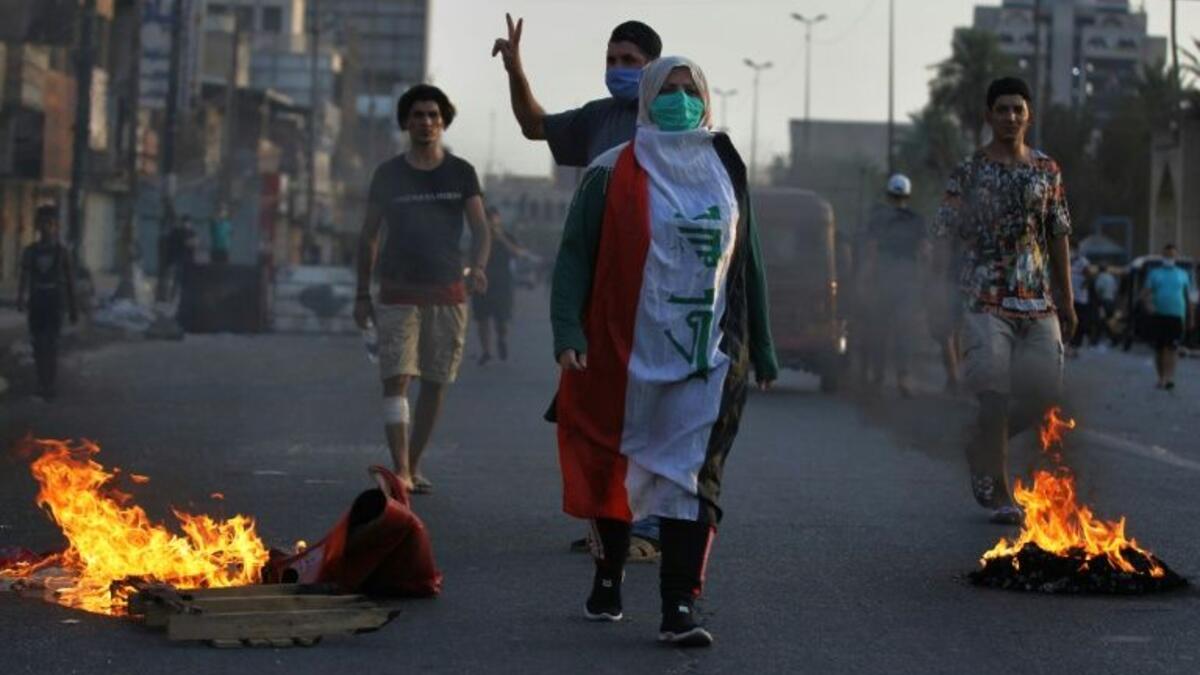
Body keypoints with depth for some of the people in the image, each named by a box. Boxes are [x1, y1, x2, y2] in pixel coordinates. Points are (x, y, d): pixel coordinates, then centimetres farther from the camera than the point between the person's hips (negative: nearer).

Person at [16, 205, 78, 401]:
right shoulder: (30, 251, 5)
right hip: (36, 303, 2)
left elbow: (69, 281, 5)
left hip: (55, 303, -2)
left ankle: (51, 386, -9)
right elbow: (23, 278, -1)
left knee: (51, 345, -10)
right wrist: (20, 299, -19)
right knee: (38, 346, 5)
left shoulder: (62, 252, 1)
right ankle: (42, 383, 15)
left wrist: (73, 308, 5)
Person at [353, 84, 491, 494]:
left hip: (448, 292, 2)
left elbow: (480, 229, -1)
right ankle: (400, 470, -17)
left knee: (436, 383, 5)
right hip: (398, 293, -1)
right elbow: (369, 235, 9)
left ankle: (414, 465, 17)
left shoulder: (461, 173, 5)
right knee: (396, 378, -13)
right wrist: (362, 294, 5)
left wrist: (477, 267, -22)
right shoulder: (388, 174, 4)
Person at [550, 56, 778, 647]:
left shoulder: (726, 173, 11)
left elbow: (747, 263, 17)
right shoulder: (612, 174, -1)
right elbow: (575, 255, -5)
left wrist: (761, 349, 18)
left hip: (706, 356, 2)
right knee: (612, 470, 11)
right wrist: (568, 332, -18)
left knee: (693, 478, -8)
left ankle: (679, 609, -9)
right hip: (626, 352, -2)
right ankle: (608, 578, 34)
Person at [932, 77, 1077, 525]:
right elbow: (947, 238, -1)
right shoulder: (969, 172, -1)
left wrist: (1067, 301, 12)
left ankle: (982, 448, 27)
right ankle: (998, 492, 0)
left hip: (1038, 302, 4)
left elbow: (1058, 237, 14)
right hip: (986, 301, -4)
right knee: (995, 395, -9)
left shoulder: (1047, 170, 10)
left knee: (1045, 392, 1)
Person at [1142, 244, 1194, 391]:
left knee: (1172, 348, -14)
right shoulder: (1154, 273, 11)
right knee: (1159, 349, 3)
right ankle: (1161, 378, 12)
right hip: (1157, 315, 1)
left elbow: (1188, 297, 17)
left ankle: (1170, 378, -22)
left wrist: (1191, 318, 15)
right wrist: (1148, 303, -19)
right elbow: (1145, 293, 2)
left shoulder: (1183, 274, 14)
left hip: (1176, 316, -1)